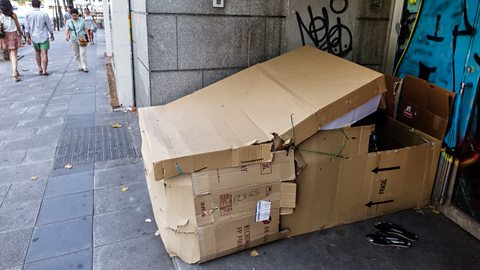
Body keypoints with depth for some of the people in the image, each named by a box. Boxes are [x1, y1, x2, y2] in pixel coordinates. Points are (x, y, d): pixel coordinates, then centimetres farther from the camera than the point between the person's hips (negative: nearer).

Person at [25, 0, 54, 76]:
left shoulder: (28, 15, -2)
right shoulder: (44, 14, -10)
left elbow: (27, 27, -2)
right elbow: (49, 26, -3)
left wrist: (28, 37, 3)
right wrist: (52, 35, 12)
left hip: (34, 37, 3)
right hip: (43, 37, -3)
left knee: (37, 52, 20)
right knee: (44, 53, -4)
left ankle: (40, 69, 23)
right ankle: (44, 70, -10)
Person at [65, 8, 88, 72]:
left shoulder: (82, 20, 2)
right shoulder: (69, 22, 1)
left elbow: (85, 29, 7)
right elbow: (67, 30, -10)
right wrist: (66, 36, -29)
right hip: (74, 40, 2)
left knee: (82, 53, -10)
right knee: (76, 54, 6)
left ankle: (84, 67, -10)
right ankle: (80, 66, 14)